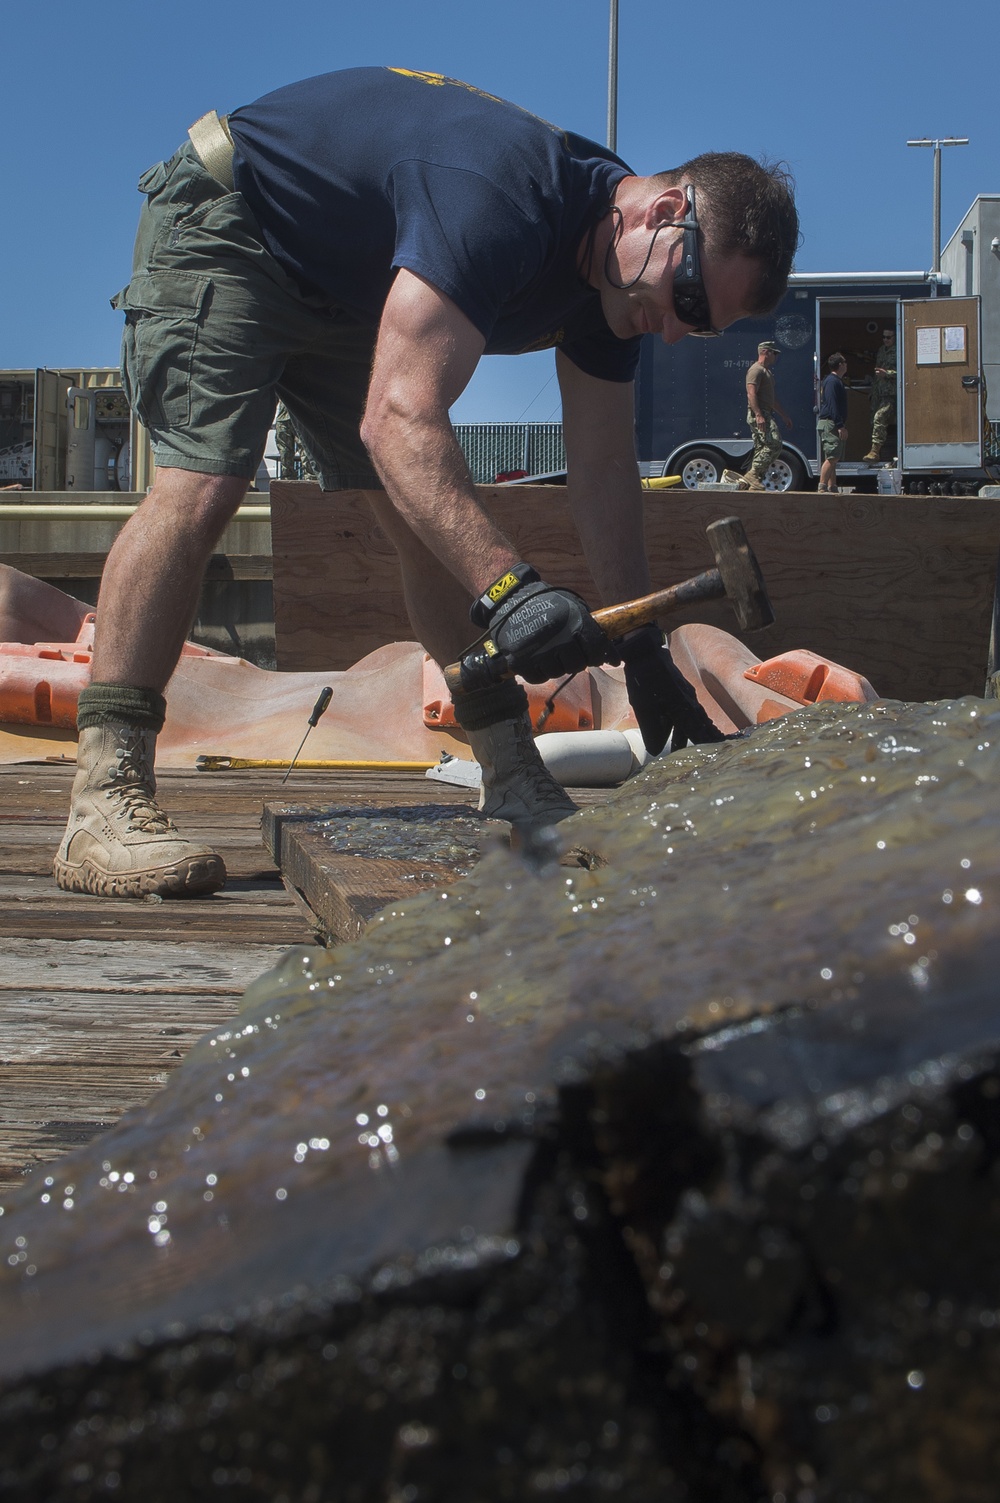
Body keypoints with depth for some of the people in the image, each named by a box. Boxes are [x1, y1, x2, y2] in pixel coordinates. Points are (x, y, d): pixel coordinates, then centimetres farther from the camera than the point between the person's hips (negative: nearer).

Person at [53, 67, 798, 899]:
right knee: (202, 482, -25)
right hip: (225, 225, -9)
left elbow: (603, 471, -1)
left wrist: (646, 651, -5)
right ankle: (104, 804, -26)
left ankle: (514, 784, 7)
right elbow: (397, 418, -45)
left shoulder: (612, 268, -7)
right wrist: (509, 588, -53)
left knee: (439, 520, 2)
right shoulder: (501, 200, -37)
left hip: (343, 290, 9)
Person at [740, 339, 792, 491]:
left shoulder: (766, 371, 26)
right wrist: (758, 415, -29)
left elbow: (772, 398, 34)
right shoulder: (756, 370, -8)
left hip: (765, 415, 11)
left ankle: (753, 484, 6)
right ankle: (753, 475, -19)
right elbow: (751, 394, -20)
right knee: (773, 444, -19)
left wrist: (784, 415, 34)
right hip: (758, 415, -11)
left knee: (762, 449, 7)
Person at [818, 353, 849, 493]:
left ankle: (832, 487, 10)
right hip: (830, 424, -11)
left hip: (834, 424, 11)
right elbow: (832, 405, -19)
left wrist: (842, 425, 22)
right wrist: (840, 426, -22)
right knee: (831, 457, -15)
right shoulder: (832, 381, -12)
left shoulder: (837, 381, 20)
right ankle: (822, 487, -17)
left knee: (833, 458, 9)